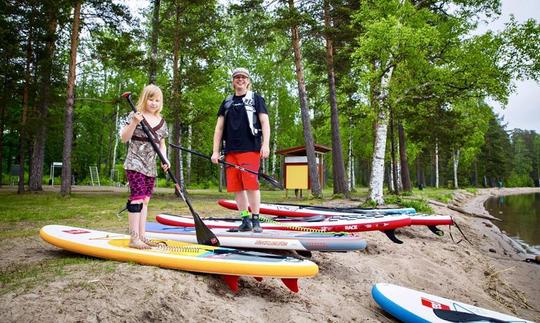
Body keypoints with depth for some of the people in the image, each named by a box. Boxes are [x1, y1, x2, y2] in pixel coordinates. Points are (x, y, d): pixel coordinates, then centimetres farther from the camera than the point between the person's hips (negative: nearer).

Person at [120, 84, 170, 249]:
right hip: (135, 163, -6)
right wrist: (134, 122, -22)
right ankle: (134, 238, -11)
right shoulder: (135, 115, -4)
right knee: (138, 197, -14)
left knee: (145, 200, 8)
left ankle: (142, 236, 14)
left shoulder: (162, 122, 12)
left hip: (151, 166, 6)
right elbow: (124, 138, -8)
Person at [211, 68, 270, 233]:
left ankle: (256, 220, 1)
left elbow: (265, 122, 0)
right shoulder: (227, 102, 19)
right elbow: (219, 127, 17)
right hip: (231, 150, 5)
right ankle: (246, 220, 13)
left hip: (250, 149, -4)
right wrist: (215, 151, 9)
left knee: (251, 184, -10)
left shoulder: (256, 98, 9)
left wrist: (266, 144, -13)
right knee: (236, 187, 4)